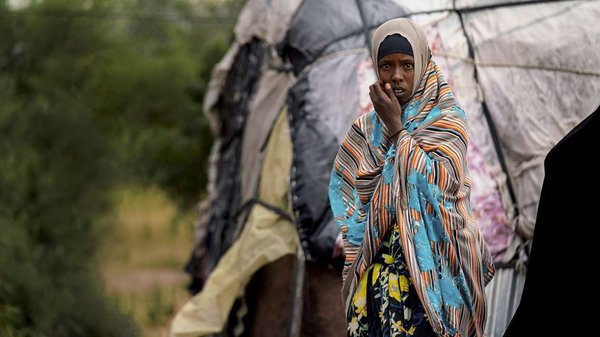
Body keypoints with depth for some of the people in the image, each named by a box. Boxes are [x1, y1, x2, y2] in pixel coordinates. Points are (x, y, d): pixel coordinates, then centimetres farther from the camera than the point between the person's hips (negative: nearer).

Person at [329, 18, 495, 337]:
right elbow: (345, 192, 10)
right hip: (377, 263, 4)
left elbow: (439, 182, -15)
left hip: (429, 267, -4)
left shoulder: (446, 119, -1)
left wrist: (396, 127, -13)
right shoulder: (366, 127, 10)